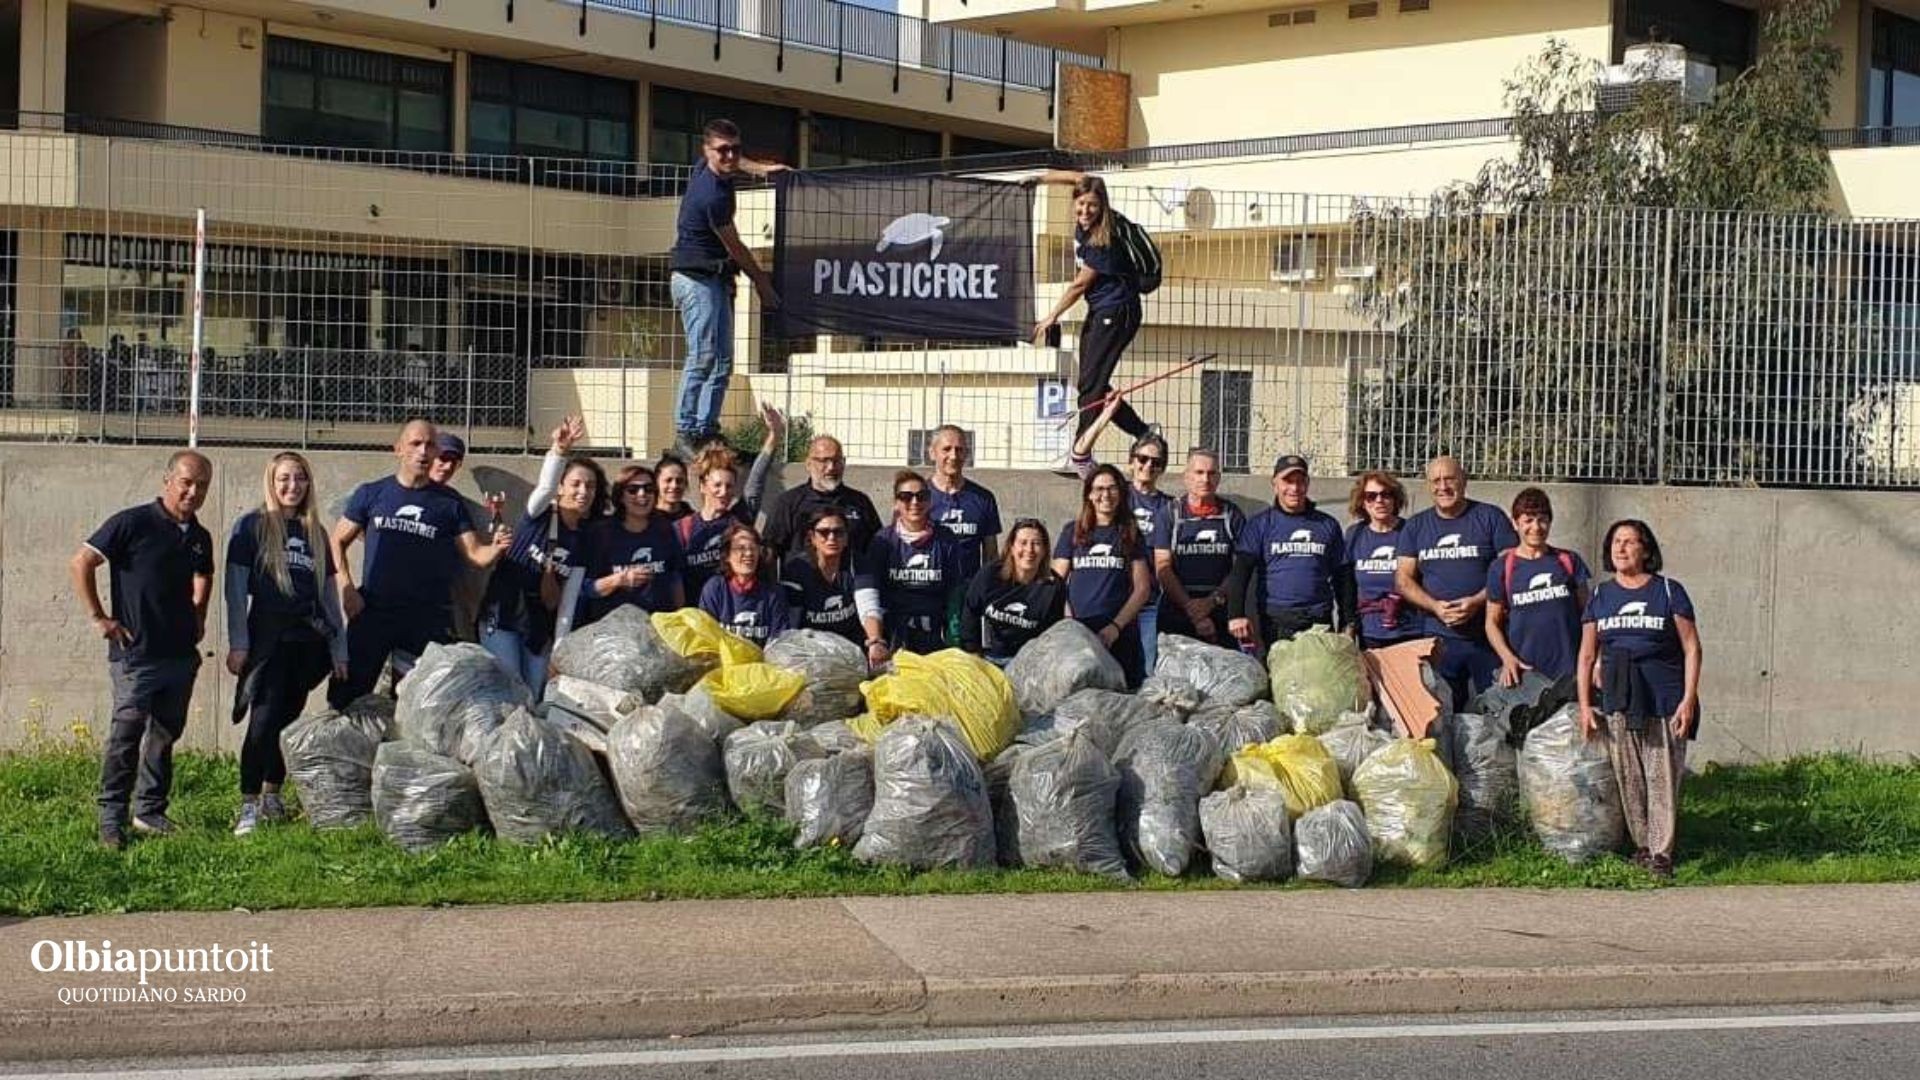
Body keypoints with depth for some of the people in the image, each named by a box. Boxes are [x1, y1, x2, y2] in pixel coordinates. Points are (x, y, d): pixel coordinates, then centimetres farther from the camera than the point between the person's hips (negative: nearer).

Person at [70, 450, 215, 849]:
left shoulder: (200, 538, 10)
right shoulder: (134, 523, -10)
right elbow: (81, 562, -10)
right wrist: (98, 617, -10)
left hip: (182, 653, 6)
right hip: (137, 654, -6)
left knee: (165, 735, 11)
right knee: (127, 734, -7)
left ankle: (150, 811, 21)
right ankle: (111, 817, 0)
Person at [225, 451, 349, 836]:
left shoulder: (315, 532, 15)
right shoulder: (252, 526, 1)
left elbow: (329, 593, 18)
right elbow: (236, 588, -2)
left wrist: (339, 648, 15)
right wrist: (237, 644, -8)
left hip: (307, 642, 5)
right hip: (267, 640, -5)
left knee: (289, 719, 7)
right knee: (264, 720, -12)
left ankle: (272, 796, 20)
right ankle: (249, 806, -10)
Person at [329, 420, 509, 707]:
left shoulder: (449, 503, 6)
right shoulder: (371, 494, 6)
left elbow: (476, 556, 1)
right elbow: (337, 543, 9)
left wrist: (496, 548, -21)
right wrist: (346, 589, -4)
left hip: (429, 618, 0)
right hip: (373, 612, 0)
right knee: (346, 696, -2)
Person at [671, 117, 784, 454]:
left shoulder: (707, 169, 7)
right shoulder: (714, 195, -21)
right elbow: (735, 247, -10)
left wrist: (759, 168, 25)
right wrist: (762, 282, 2)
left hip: (717, 278, 10)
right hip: (697, 278, -10)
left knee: (722, 360, 4)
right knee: (703, 356, -17)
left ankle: (706, 430, 3)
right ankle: (686, 432, -16)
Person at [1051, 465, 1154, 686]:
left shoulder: (1131, 534, 10)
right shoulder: (1072, 532, 11)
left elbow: (1143, 588, 6)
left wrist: (1116, 626, -6)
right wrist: (1069, 624, -6)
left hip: (1120, 633, 0)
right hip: (1077, 631, 0)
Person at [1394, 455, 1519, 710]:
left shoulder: (1490, 518, 3)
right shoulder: (1416, 527, 12)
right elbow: (1403, 580, 8)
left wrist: (1477, 602, -16)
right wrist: (1435, 606, -10)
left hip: (1487, 634, -3)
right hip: (1438, 637, 3)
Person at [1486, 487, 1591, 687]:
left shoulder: (1569, 562, 9)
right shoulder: (1502, 568, 5)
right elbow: (1492, 622, 6)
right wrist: (1507, 658, -10)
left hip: (1568, 671, 1)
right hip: (1523, 671, -1)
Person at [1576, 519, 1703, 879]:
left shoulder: (1668, 591, 2)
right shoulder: (1600, 596, 11)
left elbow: (1691, 648, 1)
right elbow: (1587, 656, 14)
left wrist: (1689, 699, -7)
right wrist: (1584, 705, 6)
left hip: (1664, 699, -3)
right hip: (1617, 700, 3)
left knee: (1663, 777, -5)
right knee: (1628, 778, 4)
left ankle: (1662, 851, -1)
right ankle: (1641, 844, 16)